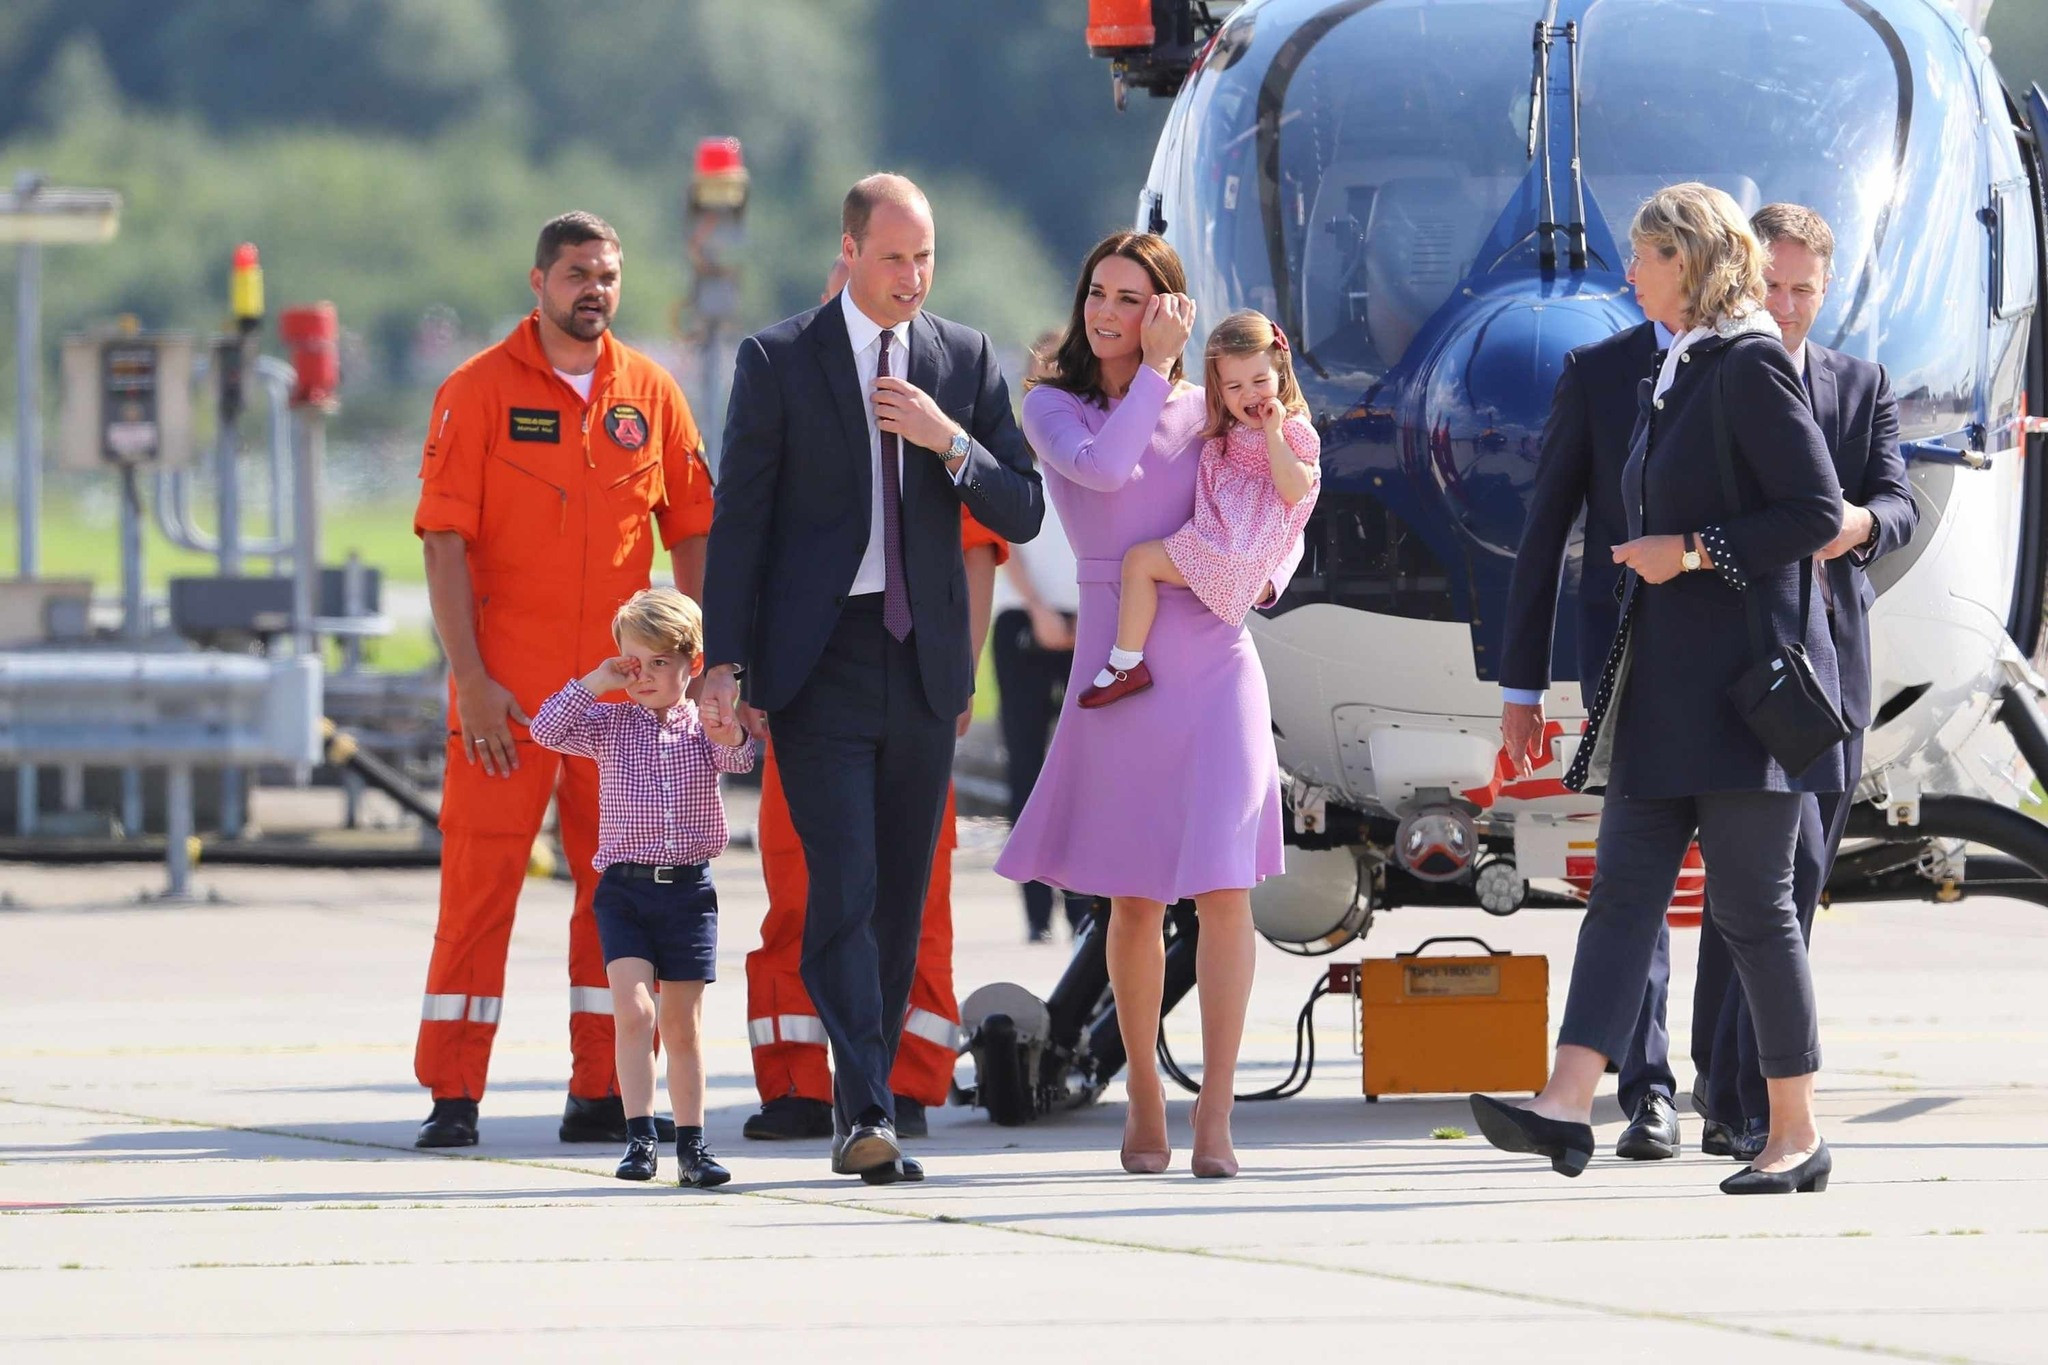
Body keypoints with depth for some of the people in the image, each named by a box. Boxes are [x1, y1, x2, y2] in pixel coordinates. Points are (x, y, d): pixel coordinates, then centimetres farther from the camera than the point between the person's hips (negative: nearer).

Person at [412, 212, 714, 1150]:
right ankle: (452, 1096, -3)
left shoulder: (649, 394, 9)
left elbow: (691, 536, 13)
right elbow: (444, 543, -5)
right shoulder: (479, 392, -1)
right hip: (508, 691, -4)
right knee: (480, 879, -5)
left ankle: (603, 1091, 11)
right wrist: (469, 676, -13)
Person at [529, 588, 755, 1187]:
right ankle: (639, 1137, -15)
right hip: (624, 887, -1)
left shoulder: (706, 728, 3)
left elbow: (740, 759, -14)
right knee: (634, 1009, -15)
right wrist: (594, 683, -9)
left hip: (689, 889, 1)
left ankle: (691, 1143, 13)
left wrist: (729, 734, -35)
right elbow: (546, 730, -6)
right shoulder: (608, 724, 5)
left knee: (683, 1023, 7)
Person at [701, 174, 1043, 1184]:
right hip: (821, 664, -3)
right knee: (842, 885, -14)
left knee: (901, 899, 5)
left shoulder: (968, 361, 9)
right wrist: (725, 661, -8)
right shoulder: (777, 360, 1)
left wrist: (950, 441, -11)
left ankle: (866, 1116, 14)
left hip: (924, 666, 3)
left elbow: (1022, 513, 7)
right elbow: (738, 518, -1)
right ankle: (867, 1114, -19)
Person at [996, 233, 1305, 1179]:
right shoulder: (1052, 409, 3)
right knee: (1134, 898, 5)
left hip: (1216, 662, 1)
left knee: (1225, 885, -9)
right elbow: (1104, 468, -18)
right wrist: (1153, 371, -11)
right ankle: (1143, 1094, 21)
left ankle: (1216, 1116, -8)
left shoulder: (1202, 410, 8)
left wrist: (1263, 578, -7)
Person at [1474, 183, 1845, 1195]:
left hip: (1742, 676, -9)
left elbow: (1817, 512, -14)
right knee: (1624, 887, -2)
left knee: (1751, 903, -5)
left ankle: (1796, 1132, 3)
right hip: (1664, 677, 9)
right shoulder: (1676, 375, 18)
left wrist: (1695, 551, -16)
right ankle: (1567, 1103, -11)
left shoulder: (1750, 368, -10)